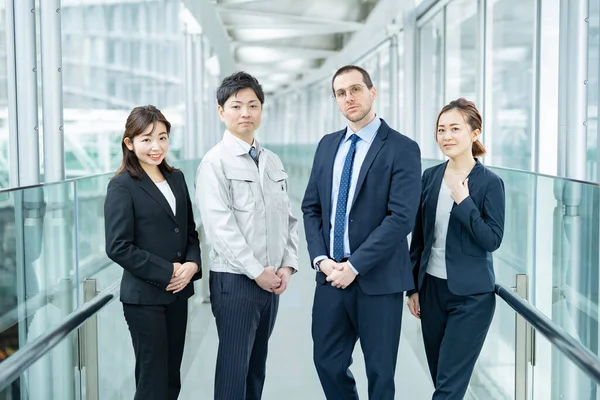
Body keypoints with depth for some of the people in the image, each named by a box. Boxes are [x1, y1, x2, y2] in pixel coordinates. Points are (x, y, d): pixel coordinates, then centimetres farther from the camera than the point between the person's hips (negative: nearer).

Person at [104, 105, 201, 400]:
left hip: (177, 293, 6)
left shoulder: (176, 178, 9)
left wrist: (192, 264, -6)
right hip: (144, 297, -6)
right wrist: (166, 272, -15)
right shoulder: (122, 186, -10)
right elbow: (118, 247, -15)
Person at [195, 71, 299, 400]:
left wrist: (287, 265, -1)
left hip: (271, 279, 6)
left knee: (258, 361, 15)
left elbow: (287, 218, 12)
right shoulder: (215, 162, -8)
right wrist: (256, 271, -16)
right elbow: (220, 225, -15)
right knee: (234, 364, 0)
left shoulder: (273, 162, 11)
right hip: (235, 279, -6)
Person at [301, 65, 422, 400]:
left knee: (380, 372, 9)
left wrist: (355, 265, -18)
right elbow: (311, 207, 10)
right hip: (331, 275, 5)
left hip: (378, 279, -5)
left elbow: (401, 218, -16)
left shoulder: (402, 149, -8)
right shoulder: (328, 145, 10)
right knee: (328, 363, 12)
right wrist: (321, 258, -5)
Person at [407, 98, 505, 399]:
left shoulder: (489, 182, -10)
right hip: (431, 288, 5)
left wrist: (463, 201, -21)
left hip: (471, 295, -5)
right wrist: (413, 287, 9)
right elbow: (418, 236, 9)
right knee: (440, 376, 15)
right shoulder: (430, 177, 3)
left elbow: (492, 240, -14)